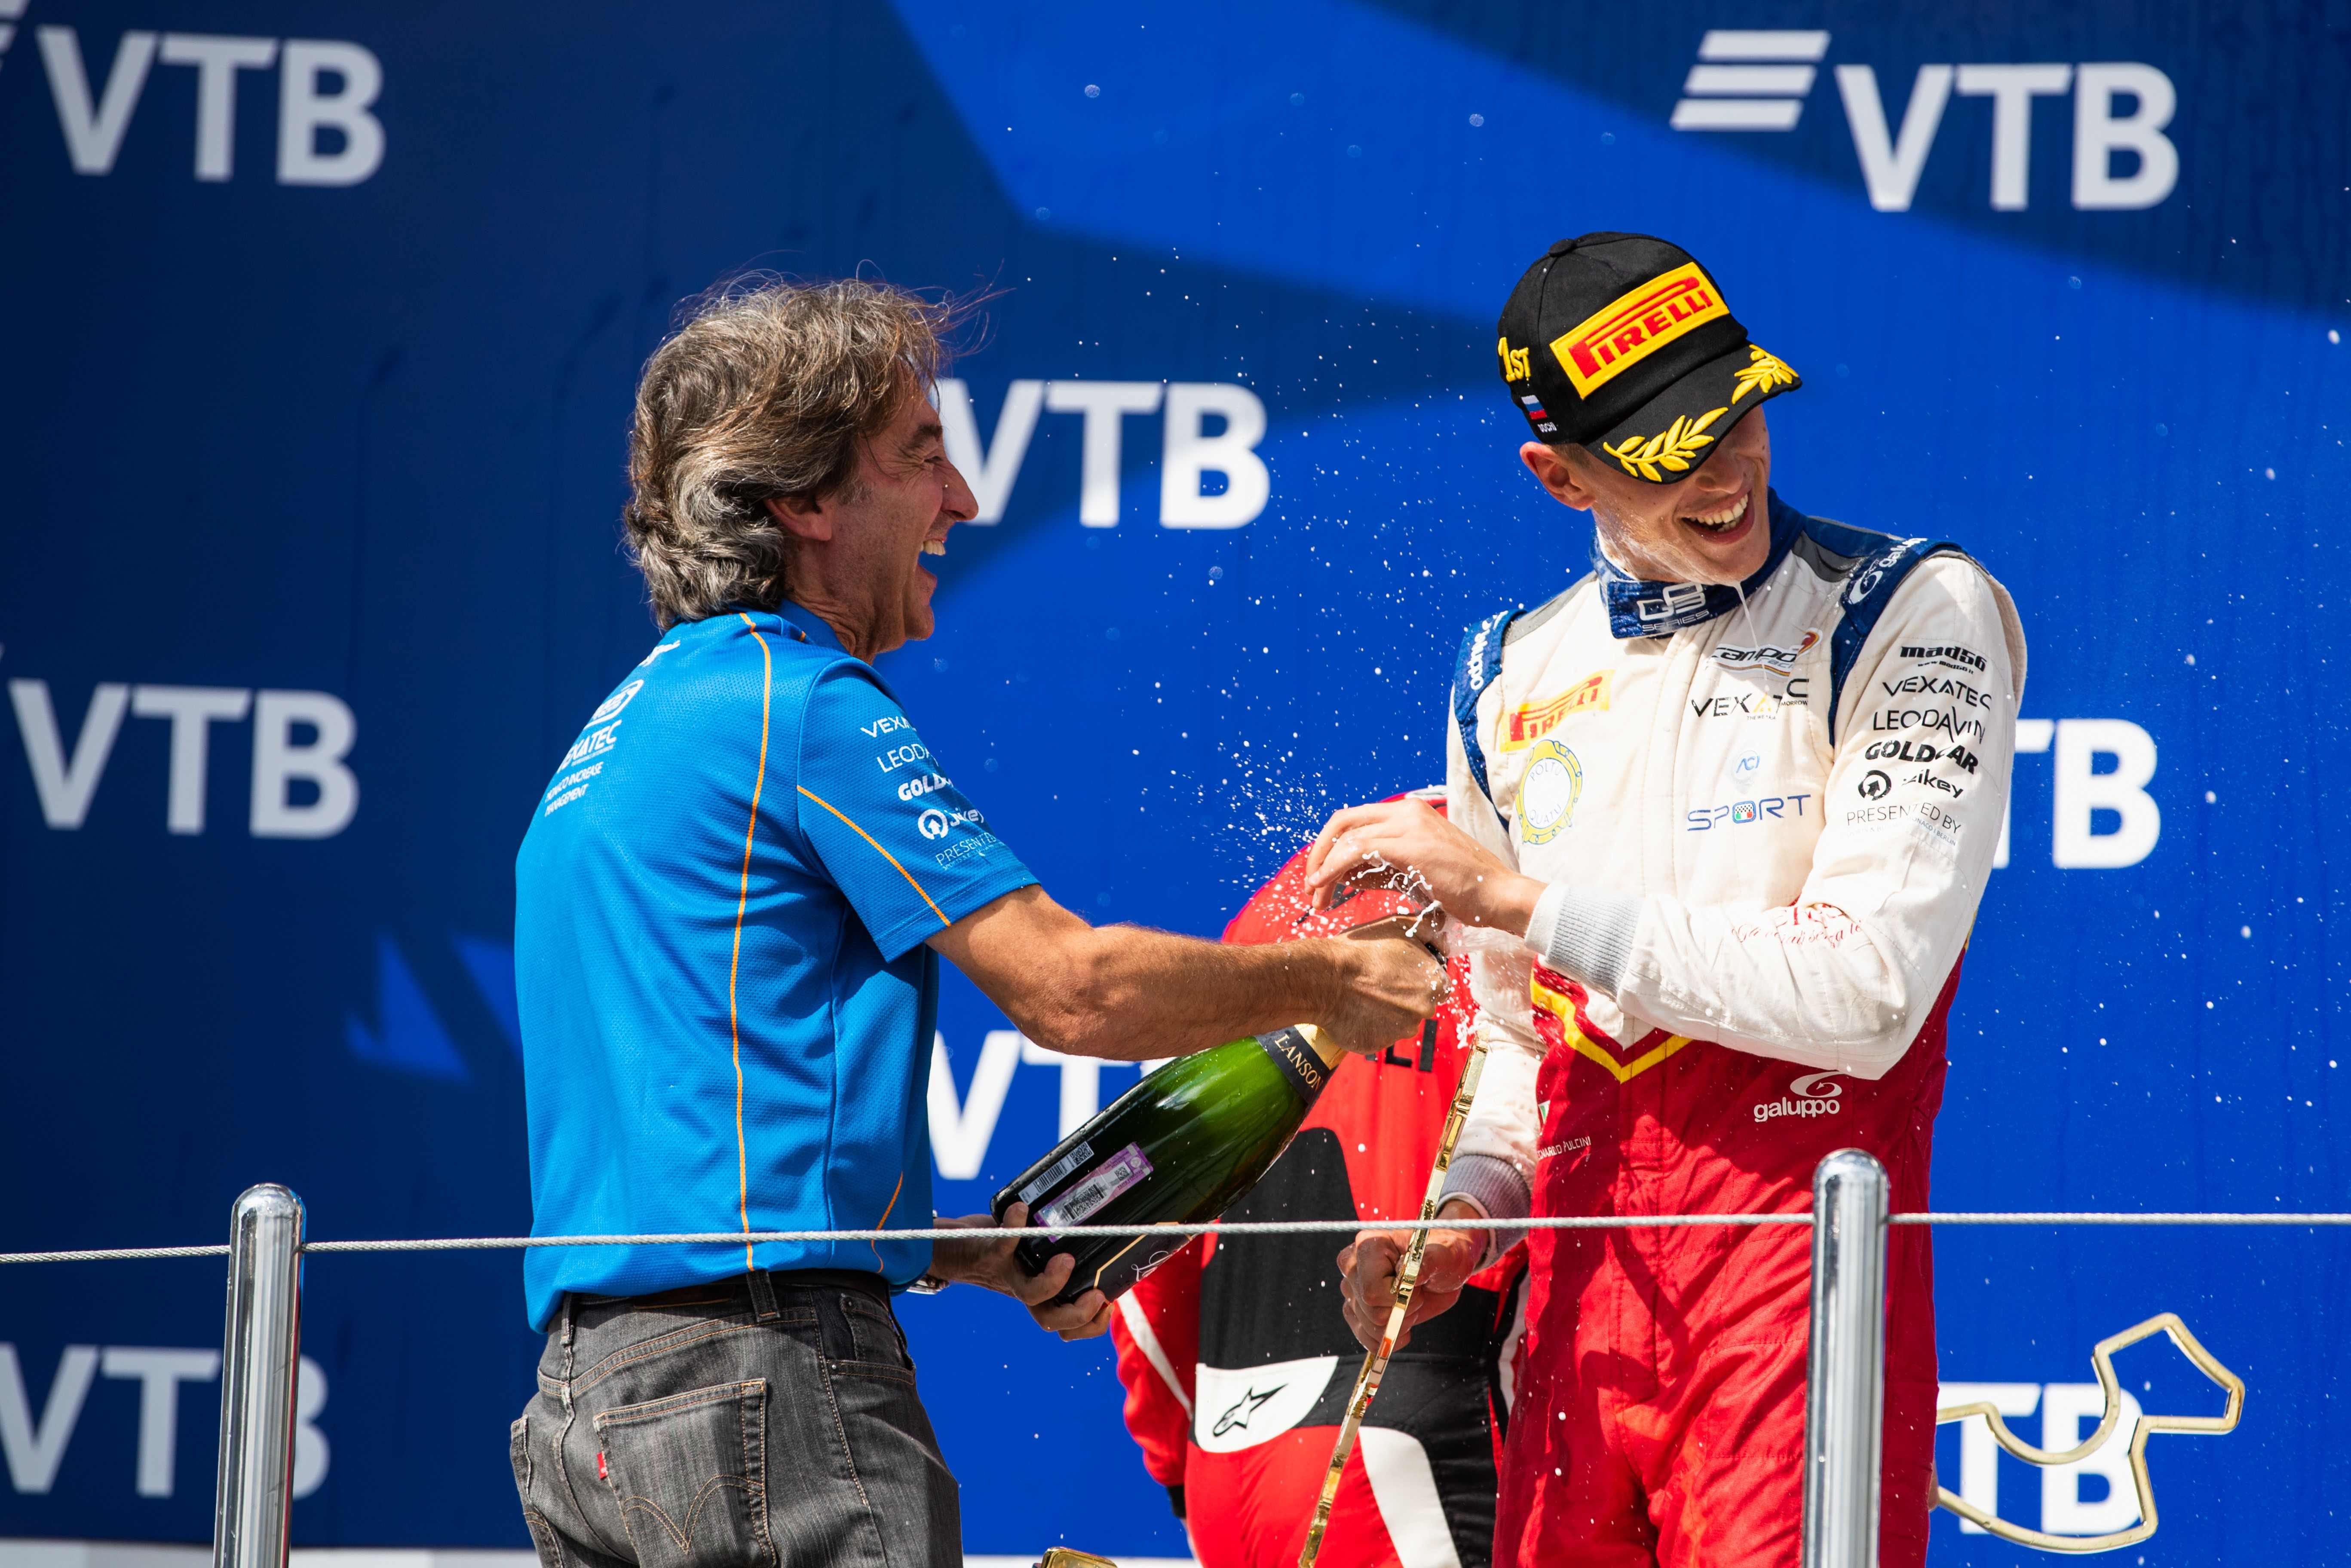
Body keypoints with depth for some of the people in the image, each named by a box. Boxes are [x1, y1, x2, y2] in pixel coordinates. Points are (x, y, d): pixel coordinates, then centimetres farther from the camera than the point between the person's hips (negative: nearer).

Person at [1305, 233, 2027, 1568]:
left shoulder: (1914, 619, -4)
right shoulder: (1512, 681, 14)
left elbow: (1865, 995, -15)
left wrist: (1520, 895, -13)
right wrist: (1465, 1214, 5)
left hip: (1798, 1222, -5)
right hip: (1584, 1261, 5)